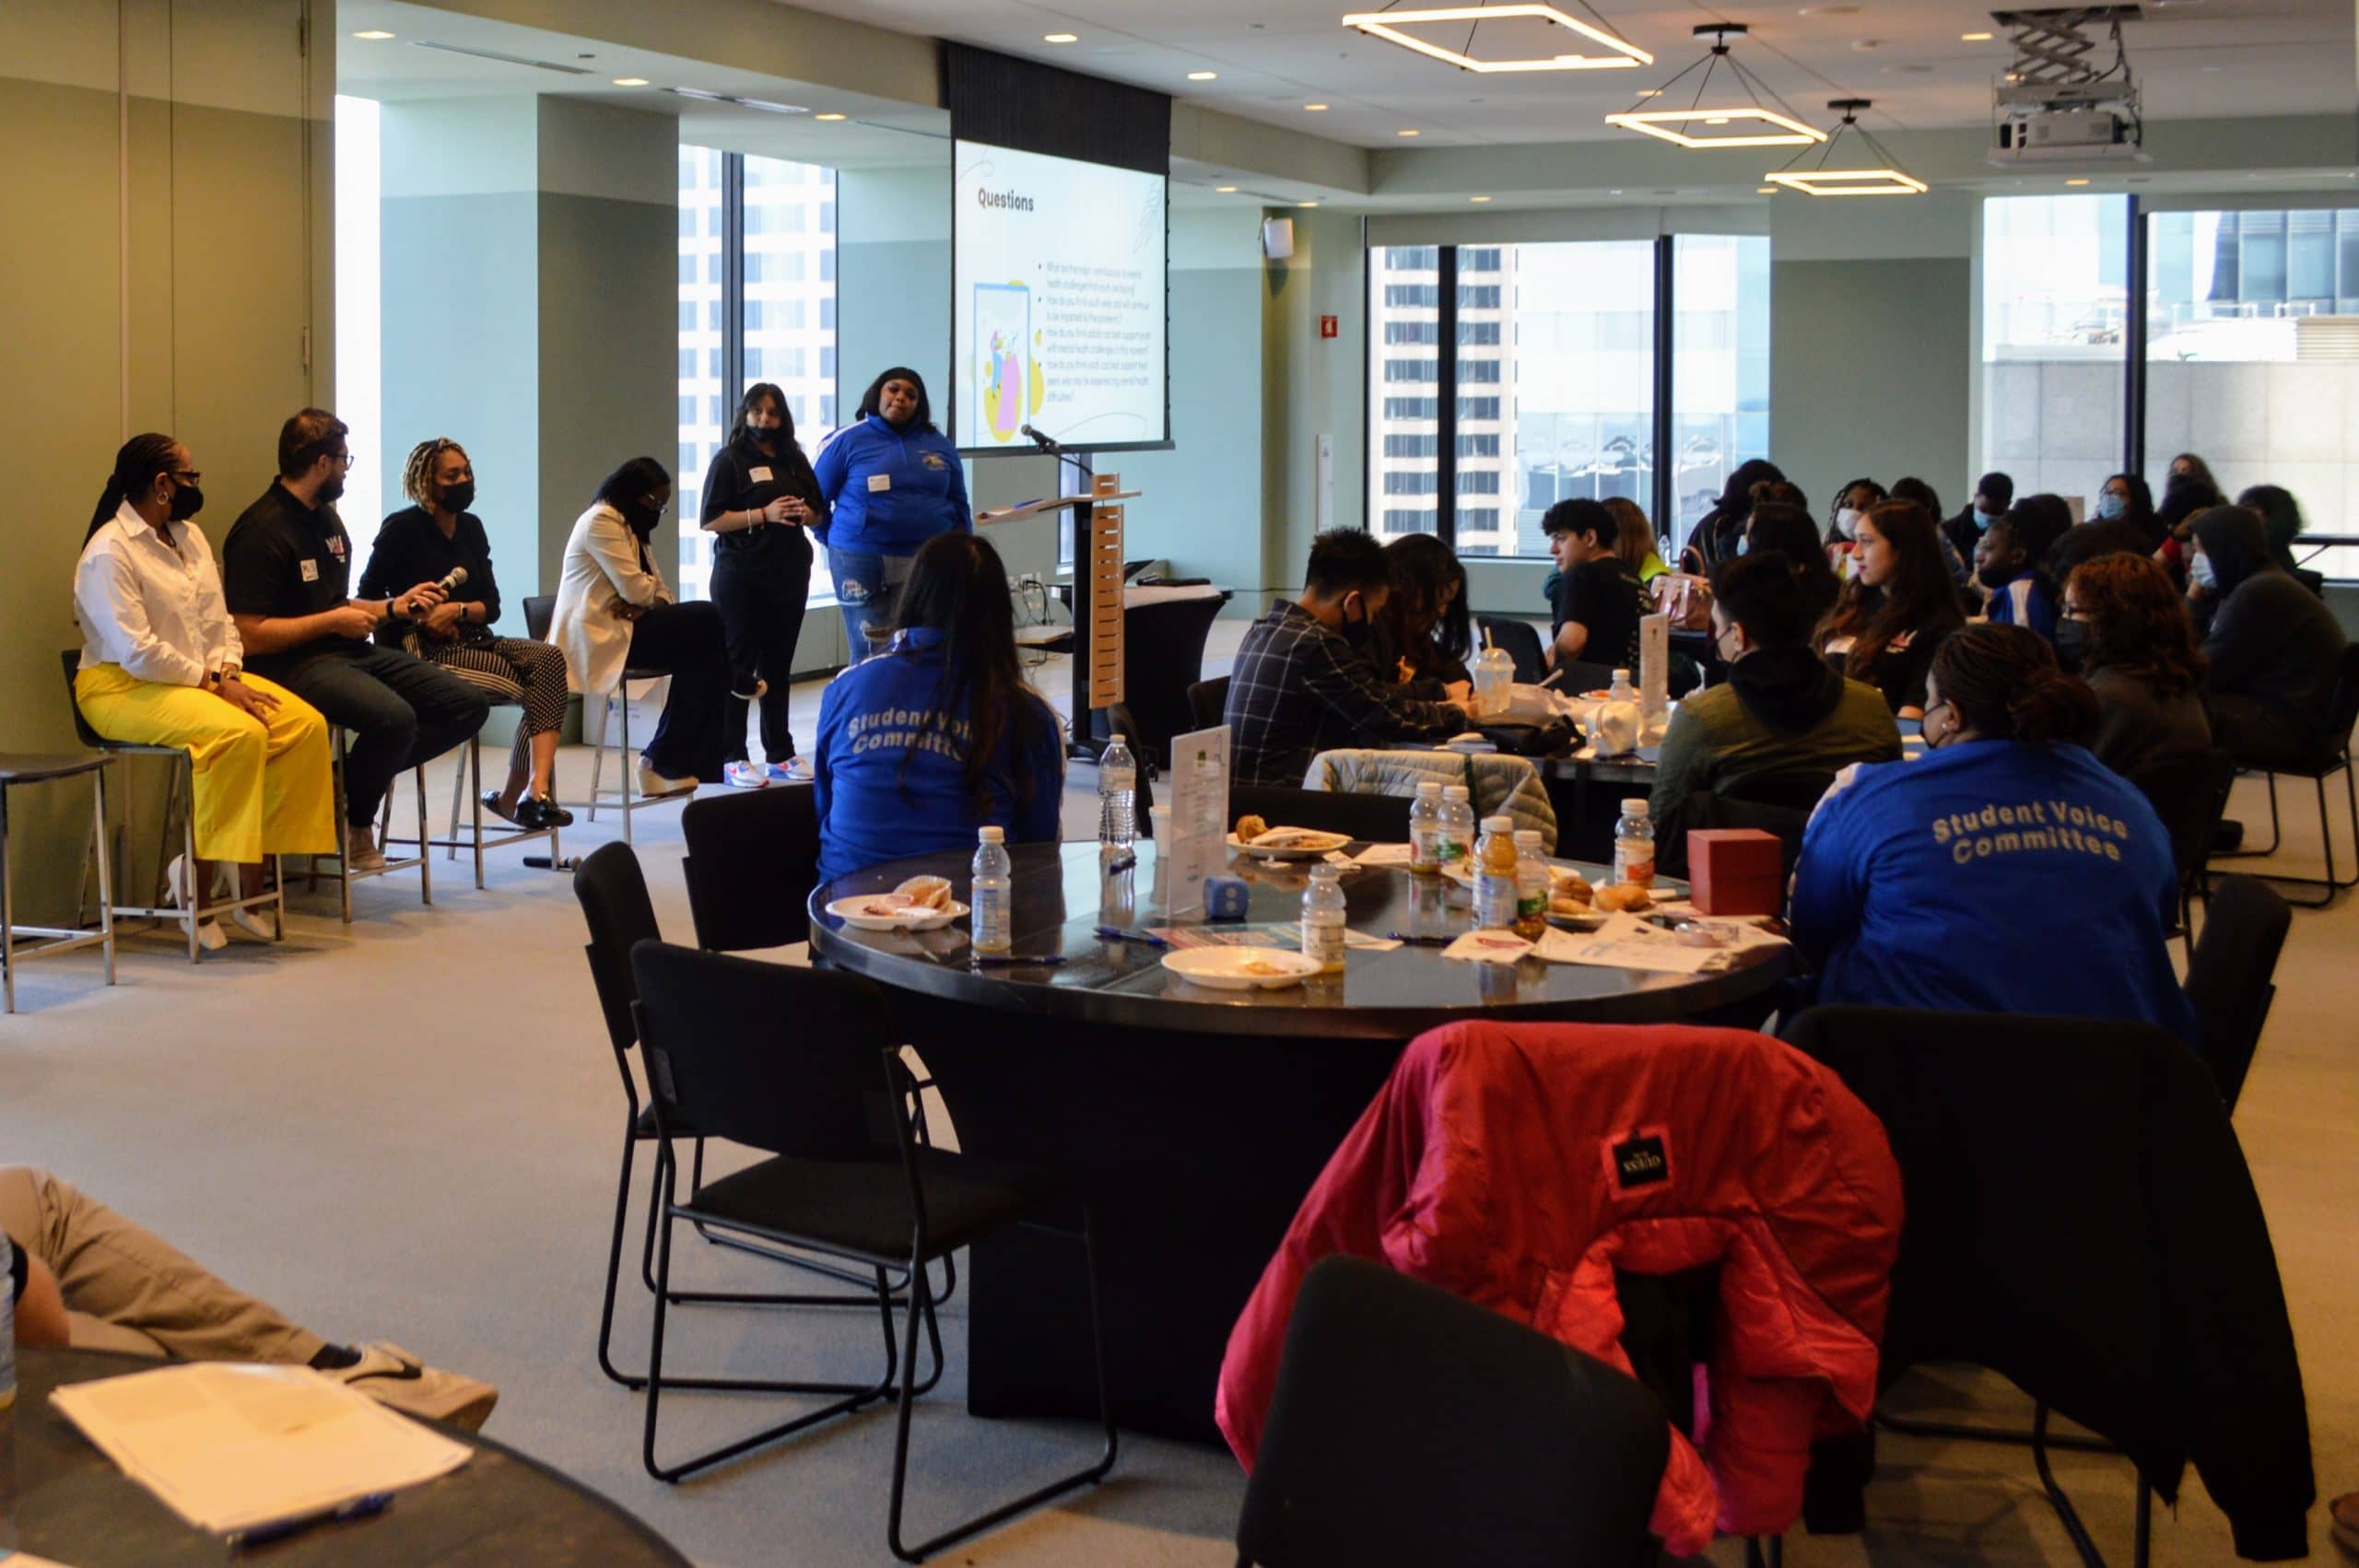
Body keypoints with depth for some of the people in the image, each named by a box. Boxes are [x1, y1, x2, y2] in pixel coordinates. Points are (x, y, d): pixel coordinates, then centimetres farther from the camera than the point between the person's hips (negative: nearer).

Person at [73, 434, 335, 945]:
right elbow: (136, 651, -21)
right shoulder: (109, 552, -13)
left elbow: (219, 622, 10)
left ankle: (251, 890, -12)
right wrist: (211, 685, -19)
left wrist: (229, 674, -10)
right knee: (238, 734, -34)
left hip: (202, 678, 8)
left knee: (306, 724, -15)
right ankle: (194, 893, -21)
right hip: (124, 687, -8)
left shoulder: (189, 535, 13)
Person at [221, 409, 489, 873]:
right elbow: (250, 636, -18)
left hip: (349, 652, 9)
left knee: (467, 705, -5)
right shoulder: (261, 531, -12)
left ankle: (354, 780, -2)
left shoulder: (326, 519, 19)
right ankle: (353, 820, -7)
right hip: (295, 662, -9)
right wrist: (332, 621, -12)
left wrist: (395, 606, 17)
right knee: (395, 716, -35)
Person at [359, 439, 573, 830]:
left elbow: (491, 605, 9)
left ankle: (536, 790, -36)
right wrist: (416, 615, -13)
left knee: (549, 658, -25)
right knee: (537, 683, -24)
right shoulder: (402, 529, -2)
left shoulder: (470, 527, 15)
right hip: (424, 652, -6)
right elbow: (368, 597, -2)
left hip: (472, 642, 6)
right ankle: (514, 796, -10)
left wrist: (457, 610, -11)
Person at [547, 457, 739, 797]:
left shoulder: (631, 528, 24)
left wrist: (650, 603, -9)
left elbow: (657, 589, 16)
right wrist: (655, 597, 5)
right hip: (597, 637, -10)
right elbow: (635, 588, -18)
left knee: (699, 654, -14)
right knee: (706, 623, -20)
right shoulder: (601, 522, -9)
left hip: (624, 627, 10)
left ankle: (669, 763, -14)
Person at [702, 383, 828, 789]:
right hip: (742, 576, -5)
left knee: (778, 664, 10)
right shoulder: (729, 459, -1)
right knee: (738, 665, -2)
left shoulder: (794, 460, 15)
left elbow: (820, 513, 20)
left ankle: (780, 754, 15)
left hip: (790, 573, 5)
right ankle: (732, 758, 0)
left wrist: (806, 514, -4)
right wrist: (764, 515, -18)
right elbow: (711, 520, -10)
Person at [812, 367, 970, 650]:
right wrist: (836, 543, 7)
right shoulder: (847, 441, 0)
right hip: (862, 562, -3)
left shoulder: (939, 444, 10)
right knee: (870, 653, -2)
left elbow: (958, 504, 17)